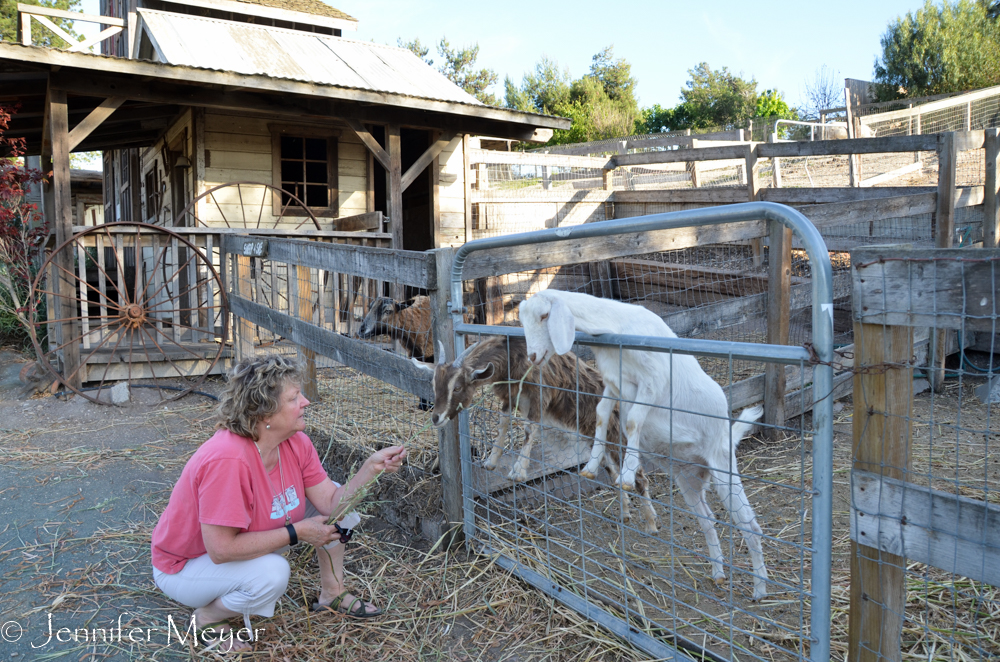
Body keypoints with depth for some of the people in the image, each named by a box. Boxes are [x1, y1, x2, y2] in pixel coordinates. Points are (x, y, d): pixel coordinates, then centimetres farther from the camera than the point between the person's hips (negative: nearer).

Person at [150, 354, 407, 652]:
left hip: (247, 543, 8)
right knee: (272, 573, -36)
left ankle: (332, 594, 17)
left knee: (337, 496, -2)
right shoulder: (227, 460, -37)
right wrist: (297, 533, -29)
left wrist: (371, 468, -27)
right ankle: (208, 616, -3)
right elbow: (221, 549, -36)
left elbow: (332, 503, -12)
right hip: (186, 564, -7)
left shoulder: (296, 443, -13)